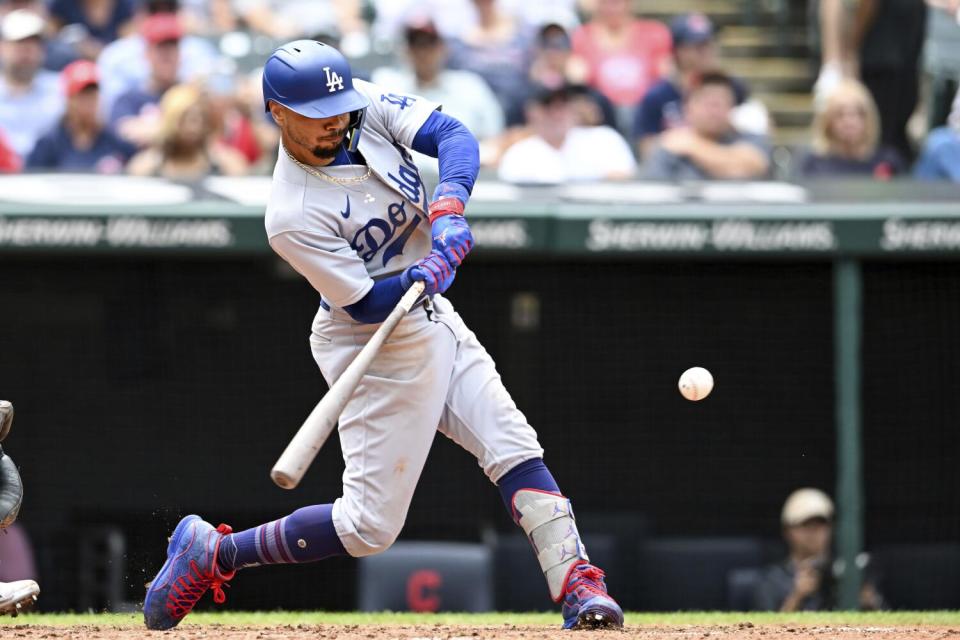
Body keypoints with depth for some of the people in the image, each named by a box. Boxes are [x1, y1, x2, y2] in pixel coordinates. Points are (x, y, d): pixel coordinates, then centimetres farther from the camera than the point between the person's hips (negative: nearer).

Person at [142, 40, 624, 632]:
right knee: (371, 526, -4)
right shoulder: (293, 216, -25)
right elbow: (366, 304, -22)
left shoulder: (367, 105, -9)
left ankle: (577, 585, -5)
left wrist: (449, 206, -32)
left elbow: (454, 136, -14)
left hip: (432, 318, 7)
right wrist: (436, 268, -36)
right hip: (374, 349, -7)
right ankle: (211, 554, 9)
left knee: (514, 449, -4)